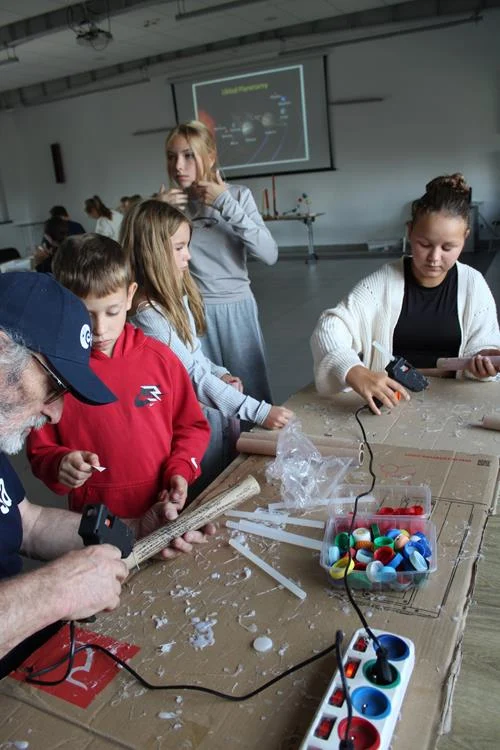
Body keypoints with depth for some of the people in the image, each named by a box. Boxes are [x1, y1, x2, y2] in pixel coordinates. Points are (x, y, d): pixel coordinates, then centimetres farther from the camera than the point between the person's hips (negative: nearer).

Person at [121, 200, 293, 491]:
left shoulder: (176, 296, 3)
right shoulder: (148, 315, -24)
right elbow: (193, 377, -26)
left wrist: (220, 374, -3)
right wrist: (261, 412, -27)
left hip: (217, 414, 8)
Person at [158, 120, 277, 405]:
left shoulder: (238, 195, -3)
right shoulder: (168, 203, -1)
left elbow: (270, 255, -14)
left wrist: (227, 204, -18)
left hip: (237, 309, 0)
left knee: (253, 396, 10)